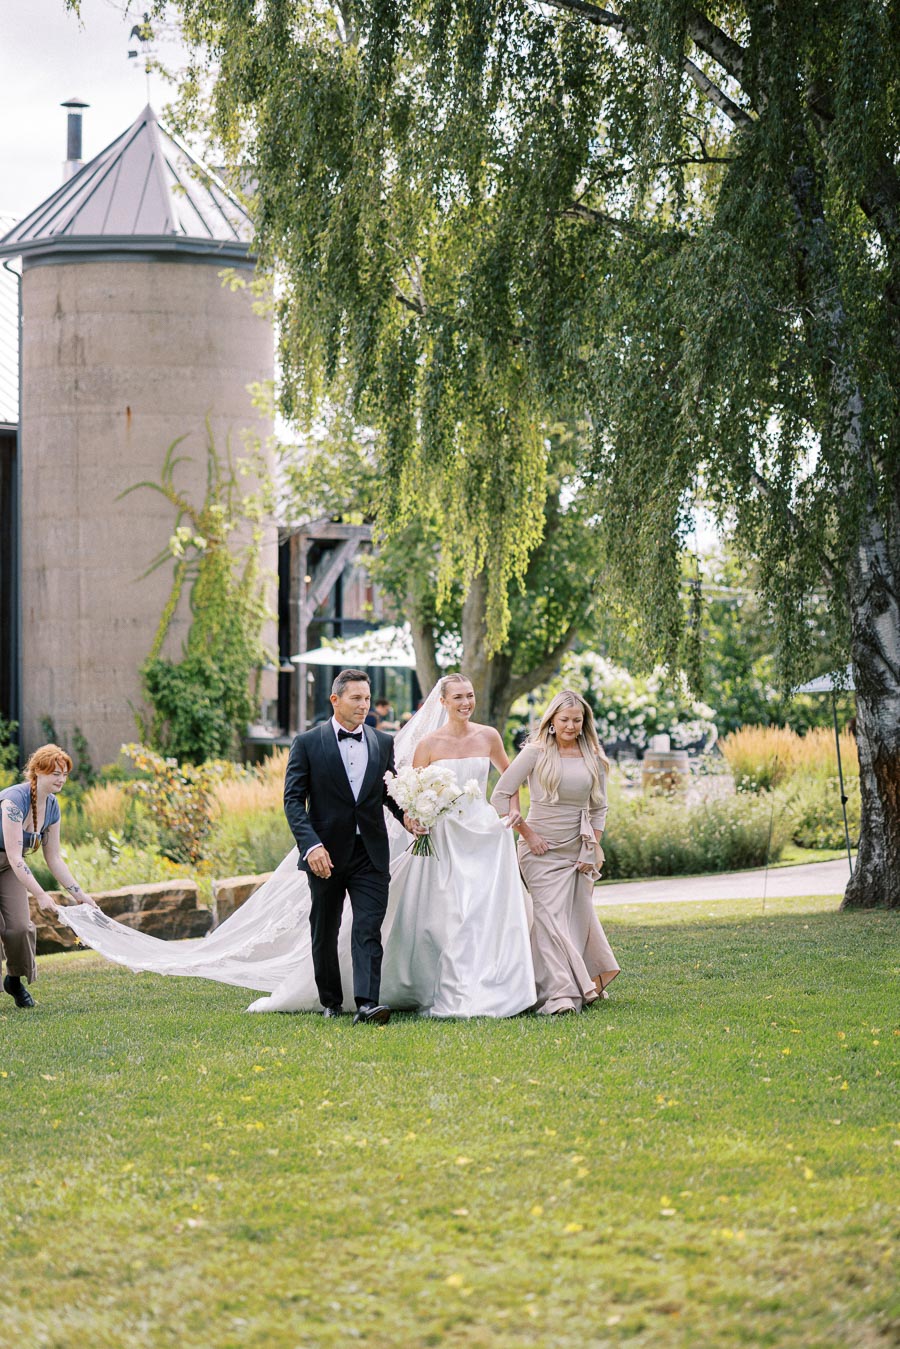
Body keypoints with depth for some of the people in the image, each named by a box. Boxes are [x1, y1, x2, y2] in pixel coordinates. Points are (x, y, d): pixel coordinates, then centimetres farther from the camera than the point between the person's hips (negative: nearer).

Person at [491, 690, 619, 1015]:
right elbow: (500, 796, -7)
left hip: (578, 851, 4)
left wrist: (593, 851, 5)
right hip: (542, 850, -4)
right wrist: (527, 834, -8)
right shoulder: (536, 753, -6)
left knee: (581, 916, 8)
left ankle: (586, 984, 28)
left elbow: (599, 809, 14)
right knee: (550, 916, -13)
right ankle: (557, 995, -17)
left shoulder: (593, 757, 6)